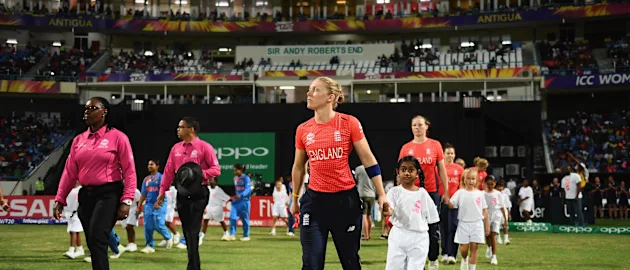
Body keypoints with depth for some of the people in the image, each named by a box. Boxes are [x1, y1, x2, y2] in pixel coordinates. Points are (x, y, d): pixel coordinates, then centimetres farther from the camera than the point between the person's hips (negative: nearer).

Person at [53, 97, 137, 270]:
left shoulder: (117, 137, -3)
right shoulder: (79, 140, 12)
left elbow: (129, 172, -7)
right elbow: (69, 172, 11)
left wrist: (126, 201, -15)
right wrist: (60, 199, 4)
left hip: (109, 194, -6)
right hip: (86, 195, 6)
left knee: (96, 240, -19)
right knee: (93, 243, 10)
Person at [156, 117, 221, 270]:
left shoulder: (204, 147, -5)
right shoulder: (176, 148, 12)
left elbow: (216, 169, -7)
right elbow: (169, 171, 13)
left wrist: (200, 174, -23)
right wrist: (162, 192, 9)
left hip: (198, 193, -6)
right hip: (182, 193, 6)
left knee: (193, 231, -10)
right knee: (187, 231, 7)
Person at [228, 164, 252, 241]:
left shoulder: (246, 178, -11)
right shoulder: (235, 178, 10)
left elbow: (247, 189, -22)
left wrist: (241, 195, -39)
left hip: (244, 201, -6)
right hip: (236, 201, 6)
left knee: (245, 219, 2)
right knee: (232, 217, -8)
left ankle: (246, 236, 12)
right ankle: (232, 235, -7)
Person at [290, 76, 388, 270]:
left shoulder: (349, 123, -6)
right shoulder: (303, 129, 3)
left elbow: (368, 160, -2)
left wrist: (381, 195, -4)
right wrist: (295, 198, 24)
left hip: (345, 199, -2)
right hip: (314, 200, 2)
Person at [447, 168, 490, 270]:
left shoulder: (479, 193, 5)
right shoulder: (460, 193, 1)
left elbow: (484, 210, 8)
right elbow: (451, 205, -8)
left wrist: (487, 225, 6)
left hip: (476, 224, 1)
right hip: (463, 223, -1)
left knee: (474, 247, -1)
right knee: (464, 248, 1)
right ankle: (464, 259, 33)